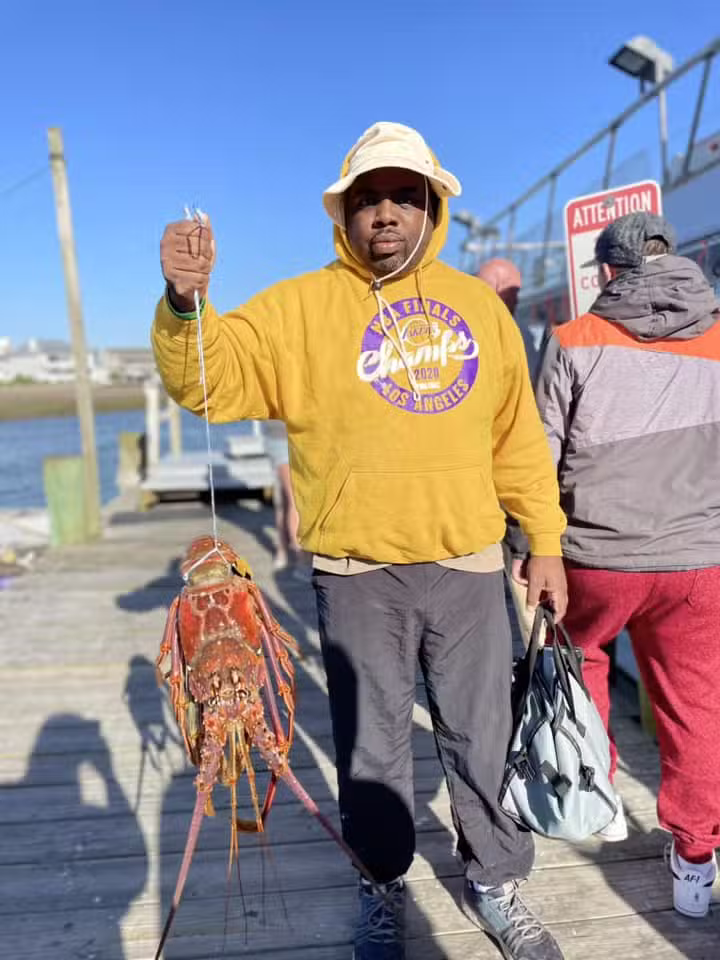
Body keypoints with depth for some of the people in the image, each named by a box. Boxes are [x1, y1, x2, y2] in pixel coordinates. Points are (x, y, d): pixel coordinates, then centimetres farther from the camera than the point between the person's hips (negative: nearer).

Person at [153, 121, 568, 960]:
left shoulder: (478, 304, 8)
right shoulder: (299, 306, -1)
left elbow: (517, 437, 10)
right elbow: (210, 379, -11)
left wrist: (545, 542, 9)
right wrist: (186, 301, -31)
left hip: (467, 568, 3)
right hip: (357, 579, -2)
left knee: (482, 739, 16)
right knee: (371, 747, 15)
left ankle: (494, 883, 41)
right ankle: (384, 887, 40)